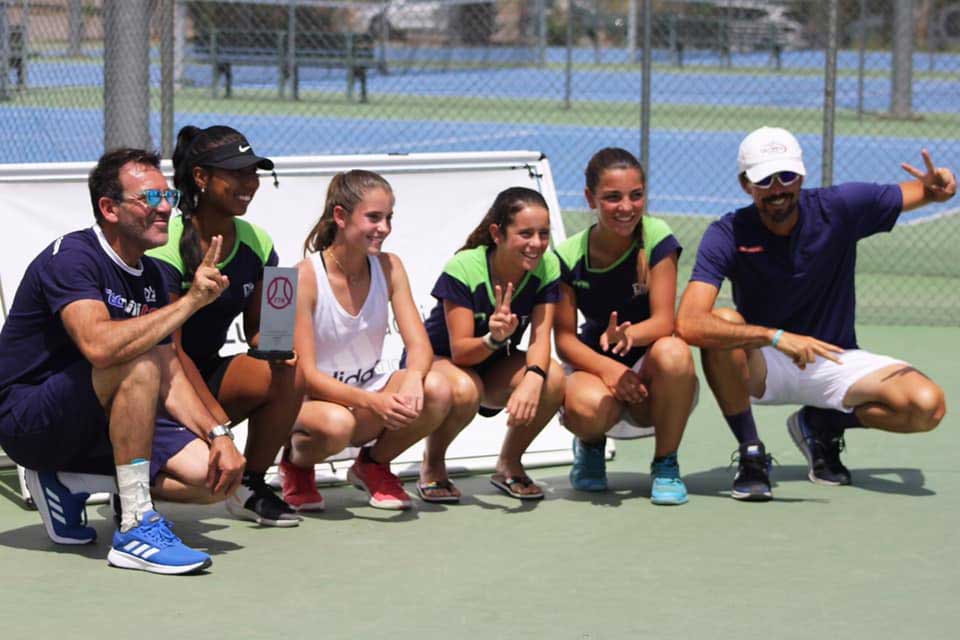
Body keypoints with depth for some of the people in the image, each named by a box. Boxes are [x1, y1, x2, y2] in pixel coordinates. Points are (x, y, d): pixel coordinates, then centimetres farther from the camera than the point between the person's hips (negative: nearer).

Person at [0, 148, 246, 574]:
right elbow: (98, 345, -36)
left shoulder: (149, 276, 8)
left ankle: (68, 483, 7)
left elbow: (170, 380, 9)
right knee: (138, 364, -33)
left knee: (217, 478, -9)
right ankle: (136, 529, -29)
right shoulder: (72, 256, -18)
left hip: (94, 429, 8)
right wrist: (189, 301, -31)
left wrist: (217, 435, -7)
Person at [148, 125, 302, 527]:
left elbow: (256, 328, 11)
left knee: (286, 373, -25)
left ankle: (251, 487, -5)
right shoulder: (167, 246, -18)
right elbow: (169, 349, -20)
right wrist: (220, 424, -25)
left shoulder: (256, 244, 2)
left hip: (211, 373, 6)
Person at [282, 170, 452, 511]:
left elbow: (419, 345, -8)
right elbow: (305, 373, -20)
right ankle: (296, 463, -1)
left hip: (372, 393, 5)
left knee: (436, 390, -26)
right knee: (336, 424, -41)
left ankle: (373, 465, 4)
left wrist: (414, 376, -33)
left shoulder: (389, 268, -2)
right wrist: (373, 402, -35)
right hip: (315, 399, -5)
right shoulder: (305, 277, -17)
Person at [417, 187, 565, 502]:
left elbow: (540, 338, -22)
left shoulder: (548, 267, -16)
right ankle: (432, 465, -7)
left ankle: (509, 464, -2)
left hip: (494, 364, 4)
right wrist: (494, 338, -50)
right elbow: (460, 352, -28)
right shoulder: (463, 269, -27)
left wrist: (533, 378, -44)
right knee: (464, 389, -39)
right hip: (439, 359, -4)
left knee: (553, 378, -27)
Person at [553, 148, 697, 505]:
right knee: (587, 408, -37)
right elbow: (565, 338, -5)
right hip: (596, 367, 0)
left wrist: (628, 335, -39)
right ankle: (591, 447, 6)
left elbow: (663, 321, -16)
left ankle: (666, 464, -12)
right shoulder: (570, 256, -6)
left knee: (673, 353, -37)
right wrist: (607, 369, -25)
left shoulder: (657, 239, -10)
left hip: (647, 373, 0)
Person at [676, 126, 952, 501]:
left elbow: (925, 192, 0)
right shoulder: (727, 235, -19)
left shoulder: (841, 208, -12)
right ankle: (750, 454, -15)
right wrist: (774, 337, -45)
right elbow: (688, 323, -33)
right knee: (723, 326, -36)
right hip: (760, 367, -2)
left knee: (927, 406, -24)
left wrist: (941, 186, -27)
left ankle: (823, 424, 6)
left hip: (834, 361, 2)